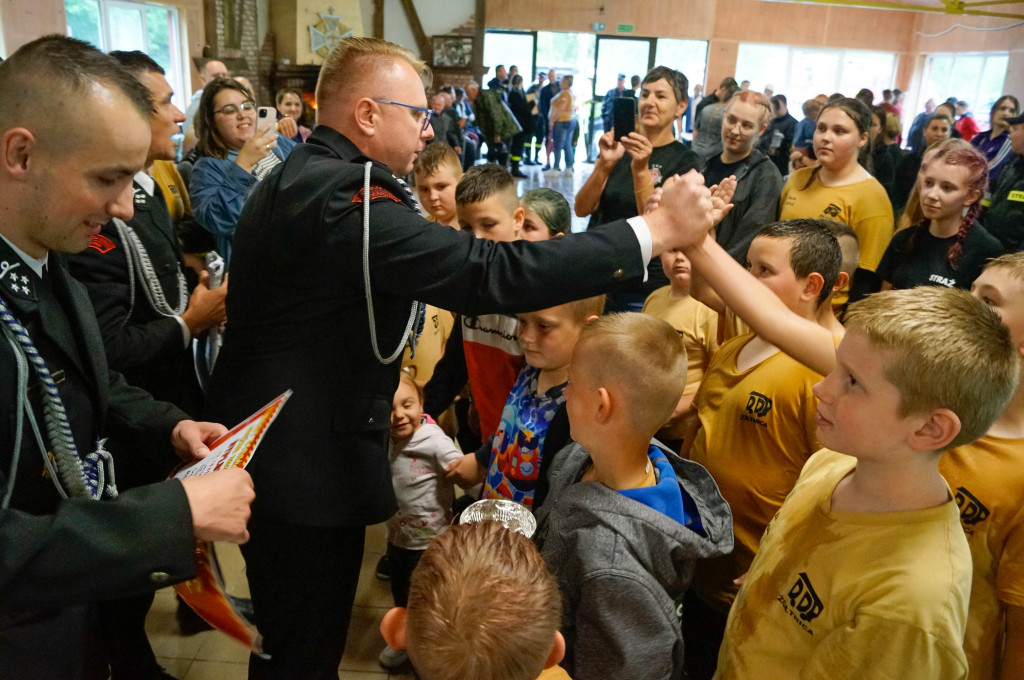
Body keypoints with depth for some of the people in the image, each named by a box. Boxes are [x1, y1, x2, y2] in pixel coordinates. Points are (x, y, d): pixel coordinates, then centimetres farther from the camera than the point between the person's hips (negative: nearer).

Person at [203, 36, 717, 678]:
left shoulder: (289, 181, 9)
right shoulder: (346, 197, -25)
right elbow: (491, 272, -34)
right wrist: (655, 229, -29)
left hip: (266, 450, 10)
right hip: (311, 467, -10)